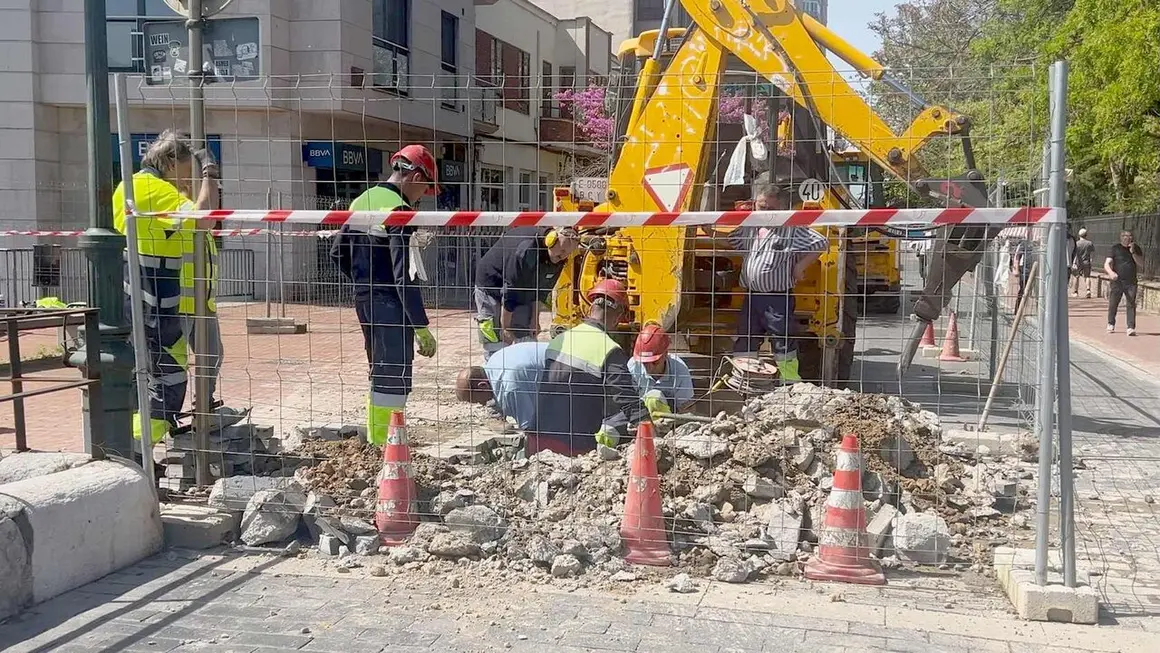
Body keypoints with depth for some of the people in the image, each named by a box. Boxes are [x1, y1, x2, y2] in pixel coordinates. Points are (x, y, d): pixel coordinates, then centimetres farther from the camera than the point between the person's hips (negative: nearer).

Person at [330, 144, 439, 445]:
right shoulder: (398, 209, -16)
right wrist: (421, 327, -19)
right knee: (394, 380, -6)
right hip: (389, 305, -9)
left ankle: (373, 443, 28)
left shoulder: (361, 201, 11)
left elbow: (337, 253, 18)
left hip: (364, 300, 9)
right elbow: (402, 277, -21)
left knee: (379, 375, 19)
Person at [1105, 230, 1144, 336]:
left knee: (1131, 304, -9)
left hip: (1131, 282, 1)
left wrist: (1133, 252, -12)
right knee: (1113, 304, 6)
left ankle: (1131, 327, -10)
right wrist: (1111, 272, -27)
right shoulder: (1115, 248, 1)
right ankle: (1111, 324, 26)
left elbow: (1141, 264, 0)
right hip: (1116, 281, -1)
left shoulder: (1136, 248, 8)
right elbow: (1106, 264, -6)